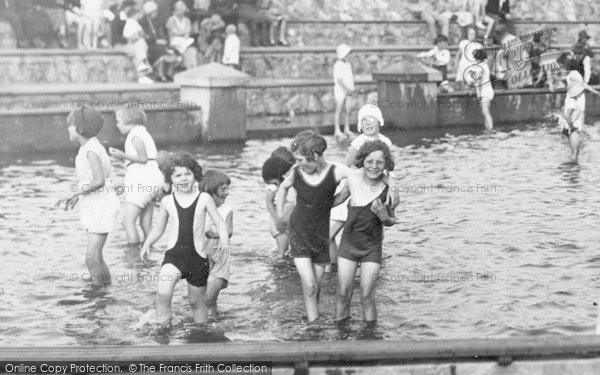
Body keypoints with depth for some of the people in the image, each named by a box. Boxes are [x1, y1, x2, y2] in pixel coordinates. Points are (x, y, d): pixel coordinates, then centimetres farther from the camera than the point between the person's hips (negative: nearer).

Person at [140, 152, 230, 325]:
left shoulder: (204, 198, 0)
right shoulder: (167, 201, 5)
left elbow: (220, 223, 1)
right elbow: (158, 229, 16)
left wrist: (224, 241, -17)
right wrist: (147, 244, 0)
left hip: (198, 257, 0)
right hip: (174, 254, 0)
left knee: (196, 301, 14)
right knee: (162, 294, -24)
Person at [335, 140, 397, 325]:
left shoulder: (389, 188, -16)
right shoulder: (352, 180, -13)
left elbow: (392, 221, -2)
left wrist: (384, 216, -21)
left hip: (372, 247, -1)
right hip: (348, 243, 2)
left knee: (367, 298, -1)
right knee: (343, 295, 4)